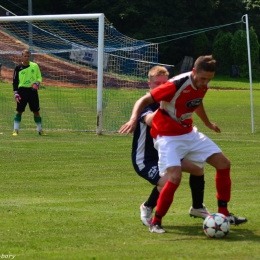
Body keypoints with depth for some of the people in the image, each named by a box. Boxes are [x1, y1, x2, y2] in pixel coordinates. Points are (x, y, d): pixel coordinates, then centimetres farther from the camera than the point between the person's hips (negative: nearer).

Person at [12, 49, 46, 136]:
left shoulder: (35, 66, 5)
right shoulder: (18, 68, 1)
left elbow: (39, 77, 13)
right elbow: (15, 81, 3)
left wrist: (37, 83, -9)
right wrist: (15, 93, -6)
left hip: (33, 90, 1)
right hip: (22, 90, -1)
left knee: (36, 111, 3)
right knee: (19, 111, -3)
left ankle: (40, 130, 12)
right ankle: (15, 130, 1)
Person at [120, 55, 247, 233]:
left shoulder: (203, 85, -2)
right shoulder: (176, 85, -26)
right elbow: (144, 100, -24)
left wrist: (207, 123, 37)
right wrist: (134, 119, -41)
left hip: (189, 133, 8)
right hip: (168, 136, -8)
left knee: (223, 163, 3)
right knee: (175, 177, -26)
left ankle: (223, 214, 14)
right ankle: (156, 222, -8)